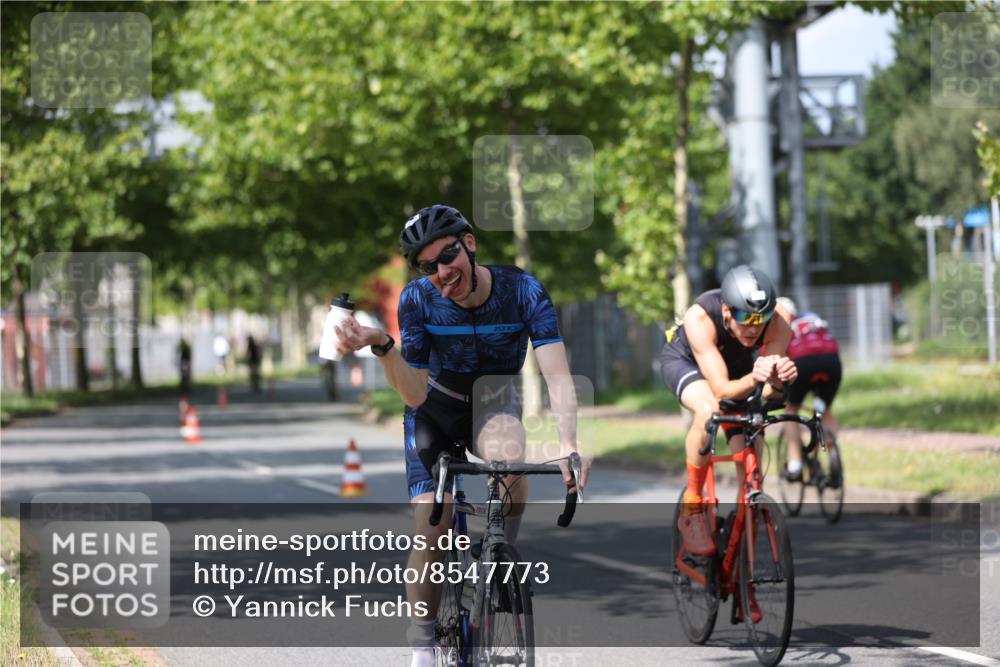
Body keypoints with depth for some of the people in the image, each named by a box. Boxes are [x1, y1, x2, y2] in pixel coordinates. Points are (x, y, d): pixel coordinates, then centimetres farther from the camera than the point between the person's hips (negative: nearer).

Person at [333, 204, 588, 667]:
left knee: (510, 460, -36)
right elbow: (415, 394, -24)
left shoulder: (523, 291, -26)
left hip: (493, 404, 0)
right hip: (436, 408, 0)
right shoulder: (418, 299, -24)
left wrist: (567, 444, -51)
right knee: (431, 524, -16)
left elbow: (557, 374, -34)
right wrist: (381, 347, -43)